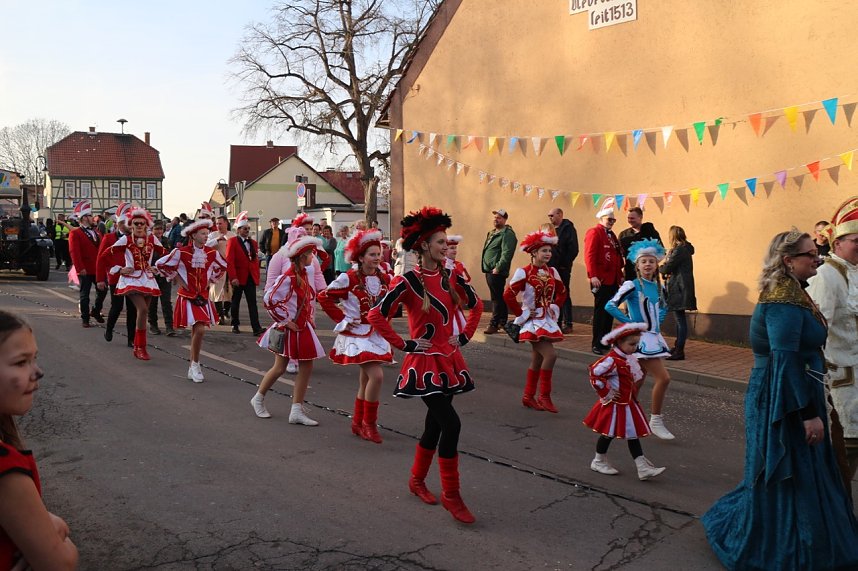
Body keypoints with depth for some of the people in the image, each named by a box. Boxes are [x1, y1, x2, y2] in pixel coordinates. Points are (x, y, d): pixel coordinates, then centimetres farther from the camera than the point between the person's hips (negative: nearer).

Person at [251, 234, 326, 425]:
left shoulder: (306, 273, 6)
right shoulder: (287, 278, -19)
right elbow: (269, 300, -23)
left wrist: (309, 319, 12)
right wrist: (285, 321, -17)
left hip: (303, 328, 8)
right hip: (289, 329, -8)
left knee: (306, 368, 4)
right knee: (279, 368, 5)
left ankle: (297, 410, 11)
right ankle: (258, 398, 29)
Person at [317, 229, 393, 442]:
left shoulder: (384, 279, 3)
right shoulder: (348, 278, -12)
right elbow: (324, 297, -8)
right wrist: (342, 320, -8)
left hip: (377, 334, 6)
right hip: (357, 334, -6)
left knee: (365, 380, 13)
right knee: (376, 376, -18)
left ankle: (358, 423, 28)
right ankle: (369, 423, -2)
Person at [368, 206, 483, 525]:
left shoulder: (450, 278, 5)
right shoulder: (408, 281, -13)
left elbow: (476, 306, 20)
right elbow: (376, 316, -17)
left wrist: (465, 336, 10)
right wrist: (404, 345, -15)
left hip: (449, 361, 7)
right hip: (424, 363, -7)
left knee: (435, 425, 14)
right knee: (451, 423, -13)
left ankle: (417, 481, 35)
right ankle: (451, 496, 0)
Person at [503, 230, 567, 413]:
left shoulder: (552, 272, 6)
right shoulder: (524, 272, -13)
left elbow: (562, 293, 21)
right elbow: (508, 295, -17)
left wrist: (555, 307, 6)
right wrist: (521, 314, -12)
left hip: (547, 320, 7)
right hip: (533, 321, -7)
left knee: (537, 360, 11)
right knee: (550, 355, -19)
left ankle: (528, 396, 24)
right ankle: (544, 396, -6)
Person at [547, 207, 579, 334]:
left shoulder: (568, 229, -6)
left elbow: (573, 249, -13)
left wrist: (565, 264, -14)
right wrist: (546, 263, 5)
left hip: (562, 269, -7)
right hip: (550, 267, 7)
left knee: (564, 295, -3)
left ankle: (567, 324, 1)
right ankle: (557, 322, 19)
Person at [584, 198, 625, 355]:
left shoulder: (611, 235, 18)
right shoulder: (594, 232, -8)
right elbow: (589, 256, -16)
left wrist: (620, 276, 17)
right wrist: (593, 276, -23)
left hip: (613, 280, 8)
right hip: (601, 280, -8)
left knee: (610, 311, 11)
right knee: (600, 311, -4)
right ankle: (597, 345, 1)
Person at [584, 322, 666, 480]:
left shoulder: (630, 359, 5)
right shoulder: (612, 360, -23)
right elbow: (595, 374, -28)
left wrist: (634, 394, 14)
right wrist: (605, 394, -19)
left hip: (629, 404, 8)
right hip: (615, 406, -8)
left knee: (633, 435, 8)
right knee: (609, 434, 6)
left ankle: (643, 468, 10)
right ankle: (599, 462, 25)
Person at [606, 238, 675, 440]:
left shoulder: (659, 287, 11)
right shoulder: (632, 286, -11)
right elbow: (610, 306, -19)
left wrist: (657, 321, 12)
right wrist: (630, 323, -14)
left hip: (654, 338, 7)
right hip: (640, 338, -7)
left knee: (638, 382, 12)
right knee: (663, 377, -13)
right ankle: (656, 420, -1)